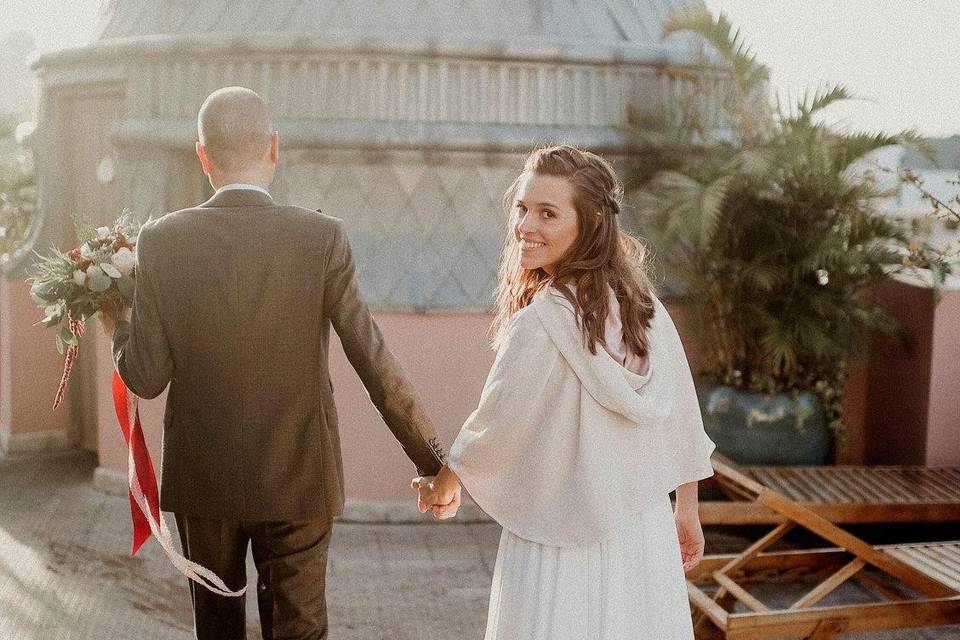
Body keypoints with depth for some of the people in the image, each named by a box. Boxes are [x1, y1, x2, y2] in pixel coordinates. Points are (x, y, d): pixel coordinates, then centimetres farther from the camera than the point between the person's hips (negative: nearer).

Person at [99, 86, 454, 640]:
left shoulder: (162, 241, -10)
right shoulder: (323, 238, -14)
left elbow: (146, 378, -9)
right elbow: (377, 366, -14)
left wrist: (118, 326, 11)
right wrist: (433, 460, -3)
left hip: (202, 476, 1)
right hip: (298, 478, -1)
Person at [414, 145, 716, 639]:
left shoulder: (541, 323, -22)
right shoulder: (644, 305, -3)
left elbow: (493, 429, -11)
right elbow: (682, 423, 5)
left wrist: (440, 486, 8)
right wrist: (686, 513, 18)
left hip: (564, 545, -6)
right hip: (646, 532, 6)